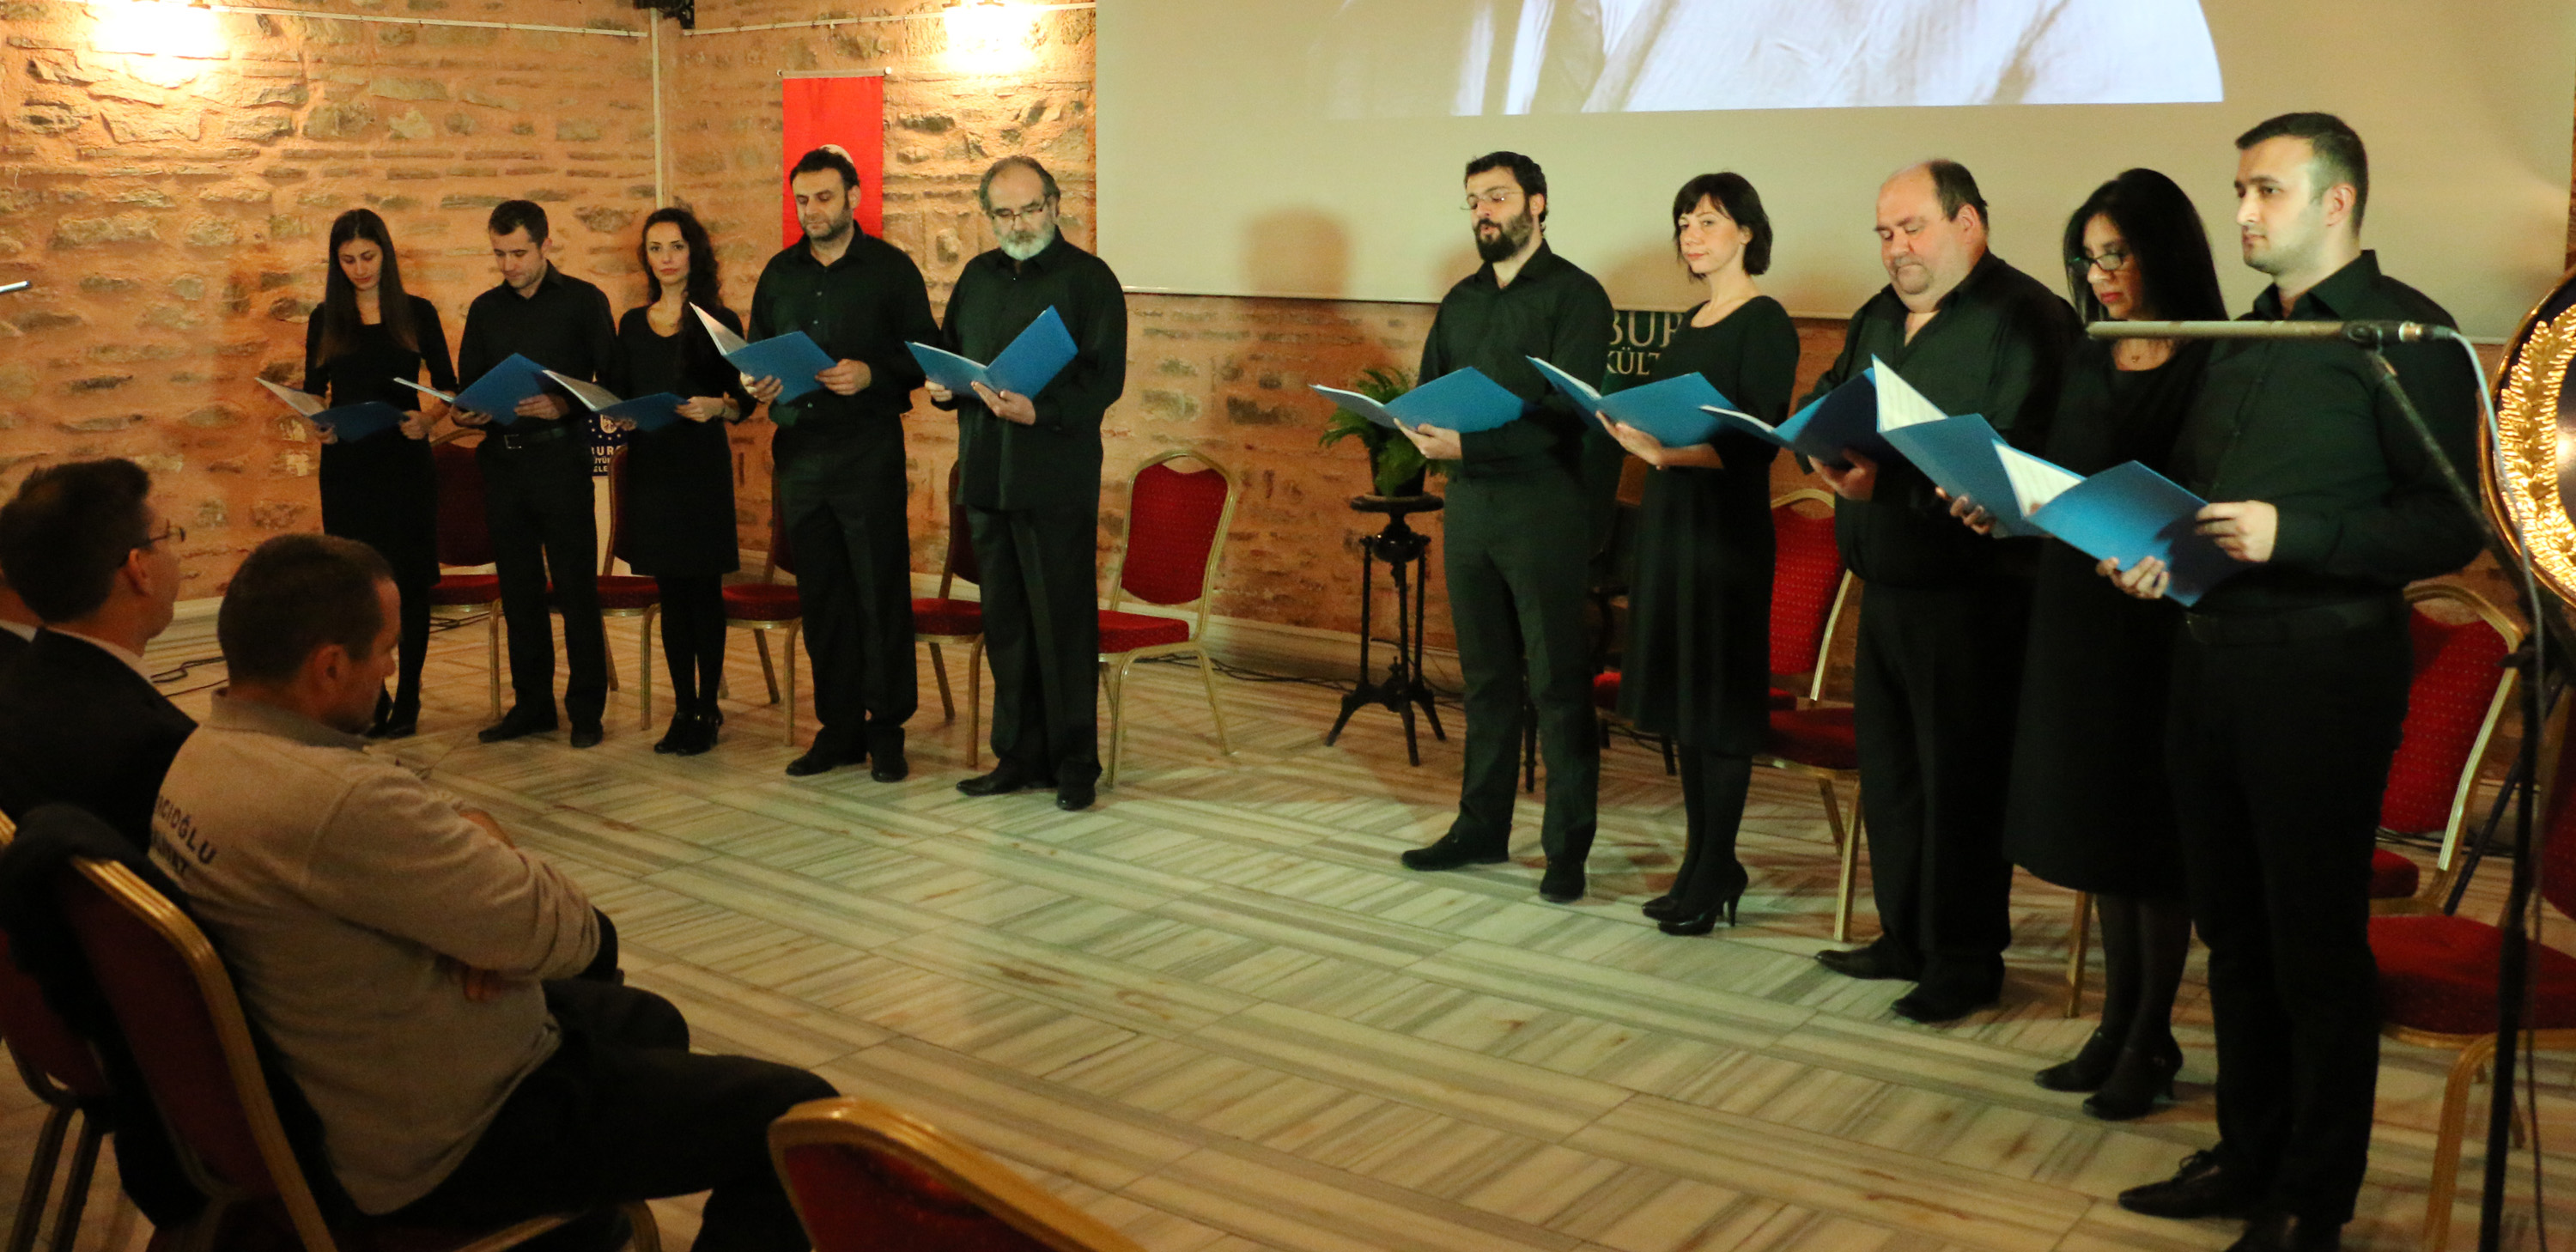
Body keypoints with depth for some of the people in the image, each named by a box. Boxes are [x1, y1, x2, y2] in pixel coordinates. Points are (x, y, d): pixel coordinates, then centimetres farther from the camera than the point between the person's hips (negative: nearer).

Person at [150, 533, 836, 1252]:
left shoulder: (203, 757, -1)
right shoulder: (334, 802, -33)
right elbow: (567, 933, -26)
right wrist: (486, 839, -7)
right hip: (438, 1152, -10)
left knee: (648, 1021, 29)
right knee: (793, 1113, -8)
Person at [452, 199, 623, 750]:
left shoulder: (583, 301, 1)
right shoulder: (485, 309, 14)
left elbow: (613, 384, -3)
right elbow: (468, 385, 18)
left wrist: (563, 407, -19)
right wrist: (467, 413, -4)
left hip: (561, 460, -5)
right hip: (502, 461, 5)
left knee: (576, 588, -3)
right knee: (519, 588, 9)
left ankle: (586, 708, 4)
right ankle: (531, 704, 17)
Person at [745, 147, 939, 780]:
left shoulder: (891, 269, 1)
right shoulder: (780, 273, 14)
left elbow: (925, 355, -2)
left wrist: (872, 375, -18)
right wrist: (757, 385, -3)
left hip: (868, 454, -4)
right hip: (798, 455, 5)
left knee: (881, 594, -3)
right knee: (821, 597, 8)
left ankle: (887, 732, 5)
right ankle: (839, 728, 17)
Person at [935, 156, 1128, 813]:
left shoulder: (1089, 279, -3)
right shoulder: (978, 277, 16)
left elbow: (1106, 379, -11)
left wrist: (1039, 411, -24)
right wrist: (942, 385, 1)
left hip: (1057, 481, -6)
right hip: (986, 478, 6)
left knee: (1063, 623, -3)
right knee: (1004, 623, 11)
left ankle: (1074, 764, 6)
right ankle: (1019, 757, 21)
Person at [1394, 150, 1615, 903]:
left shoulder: (1574, 295, -5)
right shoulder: (1462, 300, 16)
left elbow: (1566, 412, -15)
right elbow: (1429, 389, 17)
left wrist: (1470, 445, -23)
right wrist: (1425, 429, -7)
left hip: (1544, 508, -6)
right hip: (1469, 504, 6)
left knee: (1558, 681, -2)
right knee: (1485, 677, 13)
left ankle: (1567, 848, 4)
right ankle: (1482, 827, 23)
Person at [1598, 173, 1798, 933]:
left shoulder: (1764, 323, -8)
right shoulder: (1691, 324, 16)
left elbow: (1757, 443, -17)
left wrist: (1667, 454, -27)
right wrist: (1634, 430, 1)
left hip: (1728, 524, -8)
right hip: (1671, 519, 8)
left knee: (1720, 700, -3)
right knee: (1680, 696, 10)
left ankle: (1714, 876, 4)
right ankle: (1703, 861, 20)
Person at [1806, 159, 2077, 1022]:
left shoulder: (2023, 318, -11)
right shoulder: (1878, 319, 17)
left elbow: (2017, 456, -21)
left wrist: (1892, 479, -26)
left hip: (1970, 589, -8)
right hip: (1885, 586, 8)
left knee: (1960, 775, -1)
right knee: (1888, 765, 14)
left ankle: (1965, 959, 12)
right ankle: (1905, 935, 28)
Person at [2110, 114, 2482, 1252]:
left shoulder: (2403, 332, -7)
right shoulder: (2243, 340, 16)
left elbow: (2450, 523, -13)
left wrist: (2292, 535, -22)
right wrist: (2154, 550, 3)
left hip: (2322, 670, -7)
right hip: (2208, 656, 7)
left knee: (2315, 945, 1)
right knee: (2234, 930, 14)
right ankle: (2248, 1157, 27)